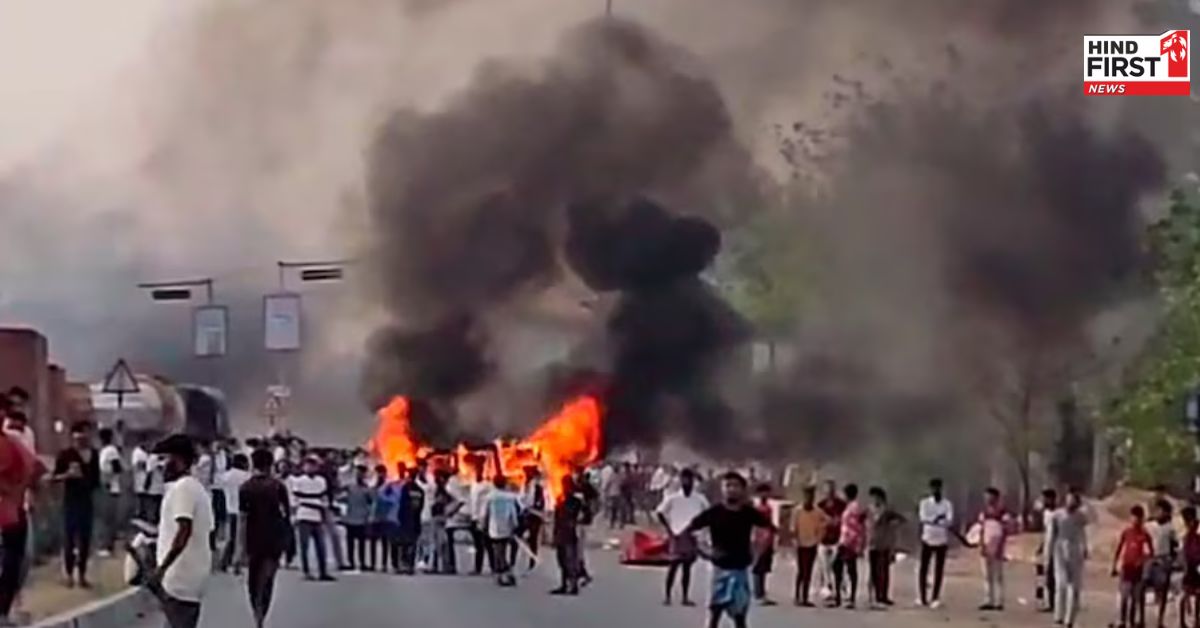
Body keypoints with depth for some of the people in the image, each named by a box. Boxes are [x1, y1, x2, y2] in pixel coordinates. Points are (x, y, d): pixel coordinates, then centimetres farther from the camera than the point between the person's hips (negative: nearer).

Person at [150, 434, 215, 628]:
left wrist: (162, 568, -27)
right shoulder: (198, 488, 17)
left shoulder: (181, 488, -13)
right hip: (194, 575, 10)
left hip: (180, 577, -10)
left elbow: (184, 531, -24)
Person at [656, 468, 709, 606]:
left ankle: (685, 596, 11)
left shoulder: (700, 499, 2)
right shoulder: (672, 498, -3)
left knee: (687, 566, 7)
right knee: (674, 564, -8)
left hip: (692, 536, 2)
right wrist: (669, 530, -7)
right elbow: (660, 513, -1)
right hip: (677, 535, -2)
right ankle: (667, 595, -3)